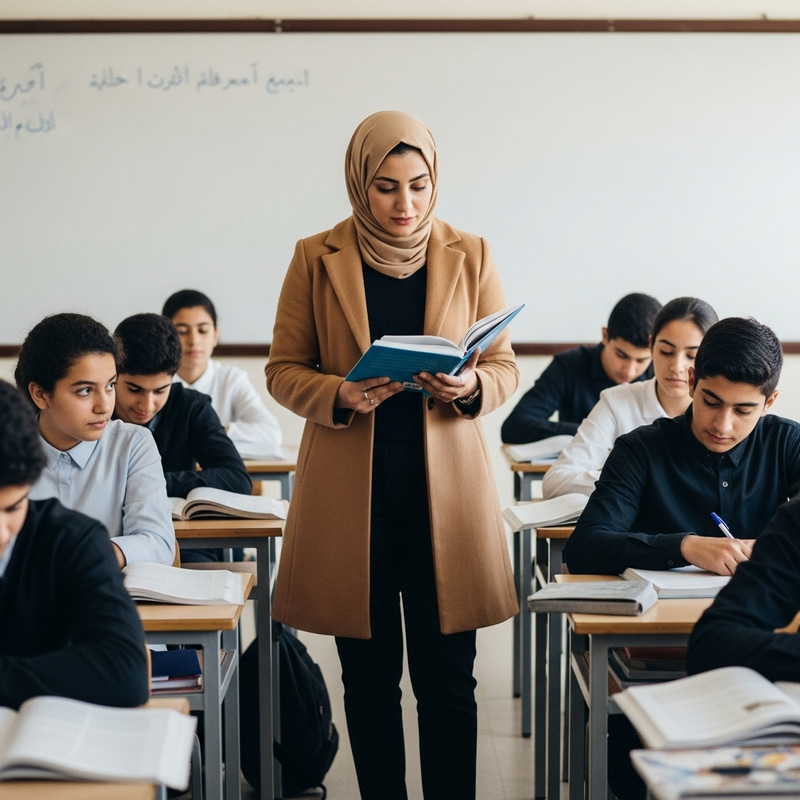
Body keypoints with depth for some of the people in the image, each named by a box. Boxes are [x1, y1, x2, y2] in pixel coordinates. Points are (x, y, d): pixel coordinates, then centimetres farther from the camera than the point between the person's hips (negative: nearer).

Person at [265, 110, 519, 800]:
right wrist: (340, 396, -16)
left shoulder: (470, 256, 5)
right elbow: (284, 371, 5)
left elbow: (506, 367, 8)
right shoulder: (316, 258, 3)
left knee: (448, 676, 2)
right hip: (349, 490, 0)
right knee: (369, 676, 9)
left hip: (445, 486, 0)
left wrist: (470, 388, -15)